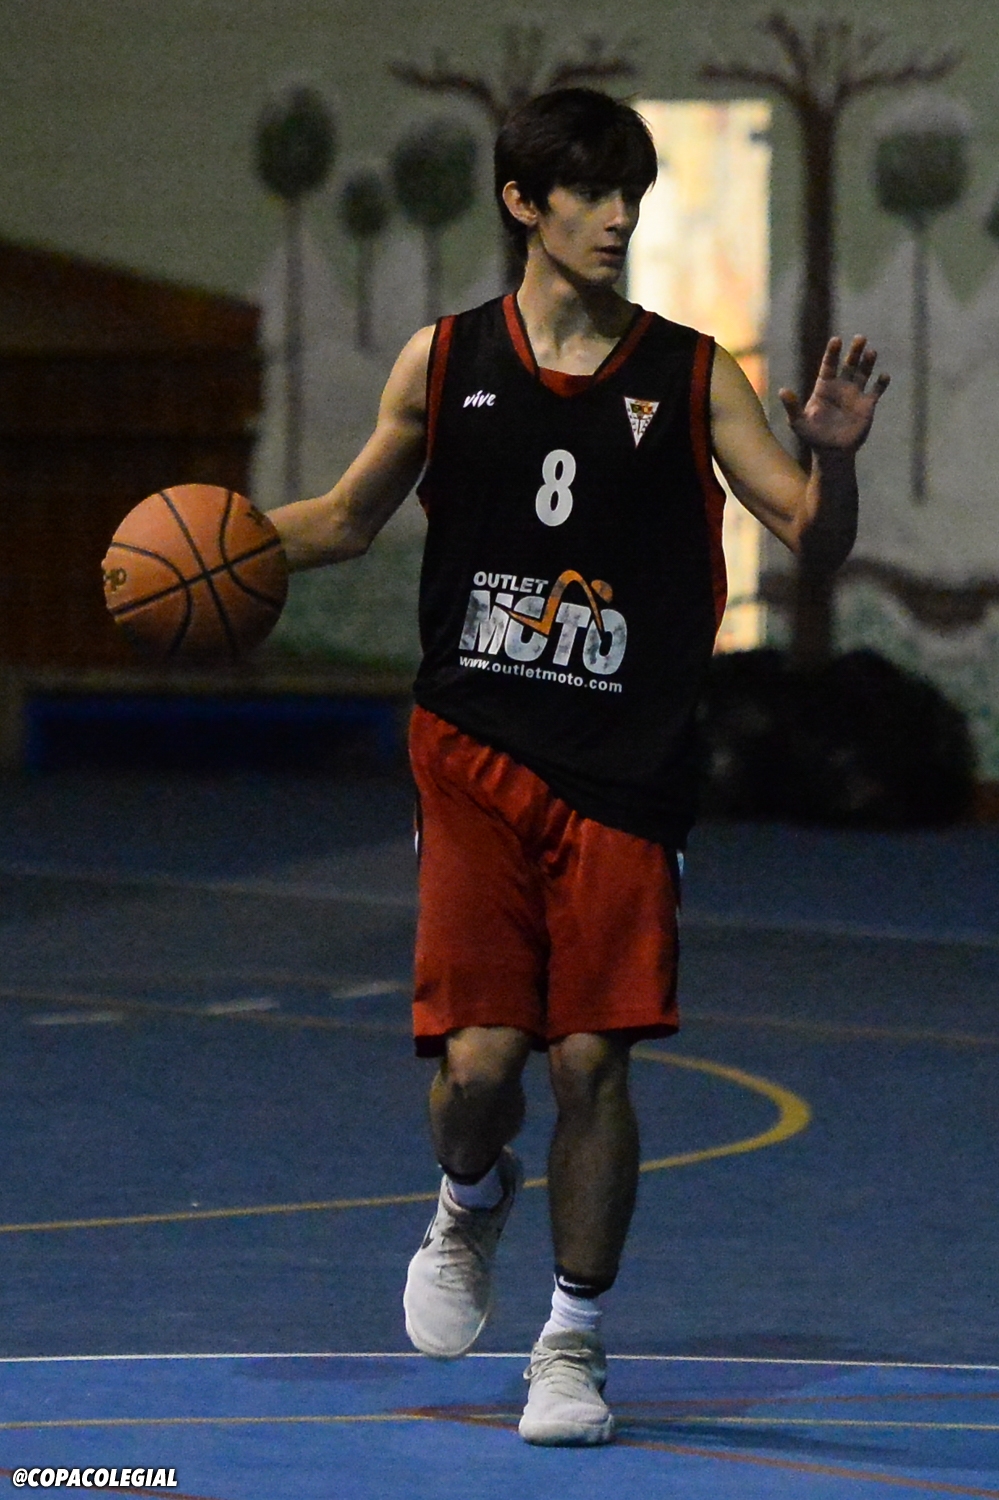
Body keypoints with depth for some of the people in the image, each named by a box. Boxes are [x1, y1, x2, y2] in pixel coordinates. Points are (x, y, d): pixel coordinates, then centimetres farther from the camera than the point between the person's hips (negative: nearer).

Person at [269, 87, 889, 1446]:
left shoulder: (690, 377, 2)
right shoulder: (445, 362, 4)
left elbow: (815, 539, 2)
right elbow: (349, 520, 17)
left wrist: (835, 458, -19)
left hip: (626, 771, 0)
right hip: (477, 754, 0)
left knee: (592, 1057, -4)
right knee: (479, 1057, -9)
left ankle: (576, 1342, 14)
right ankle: (471, 1204, 27)